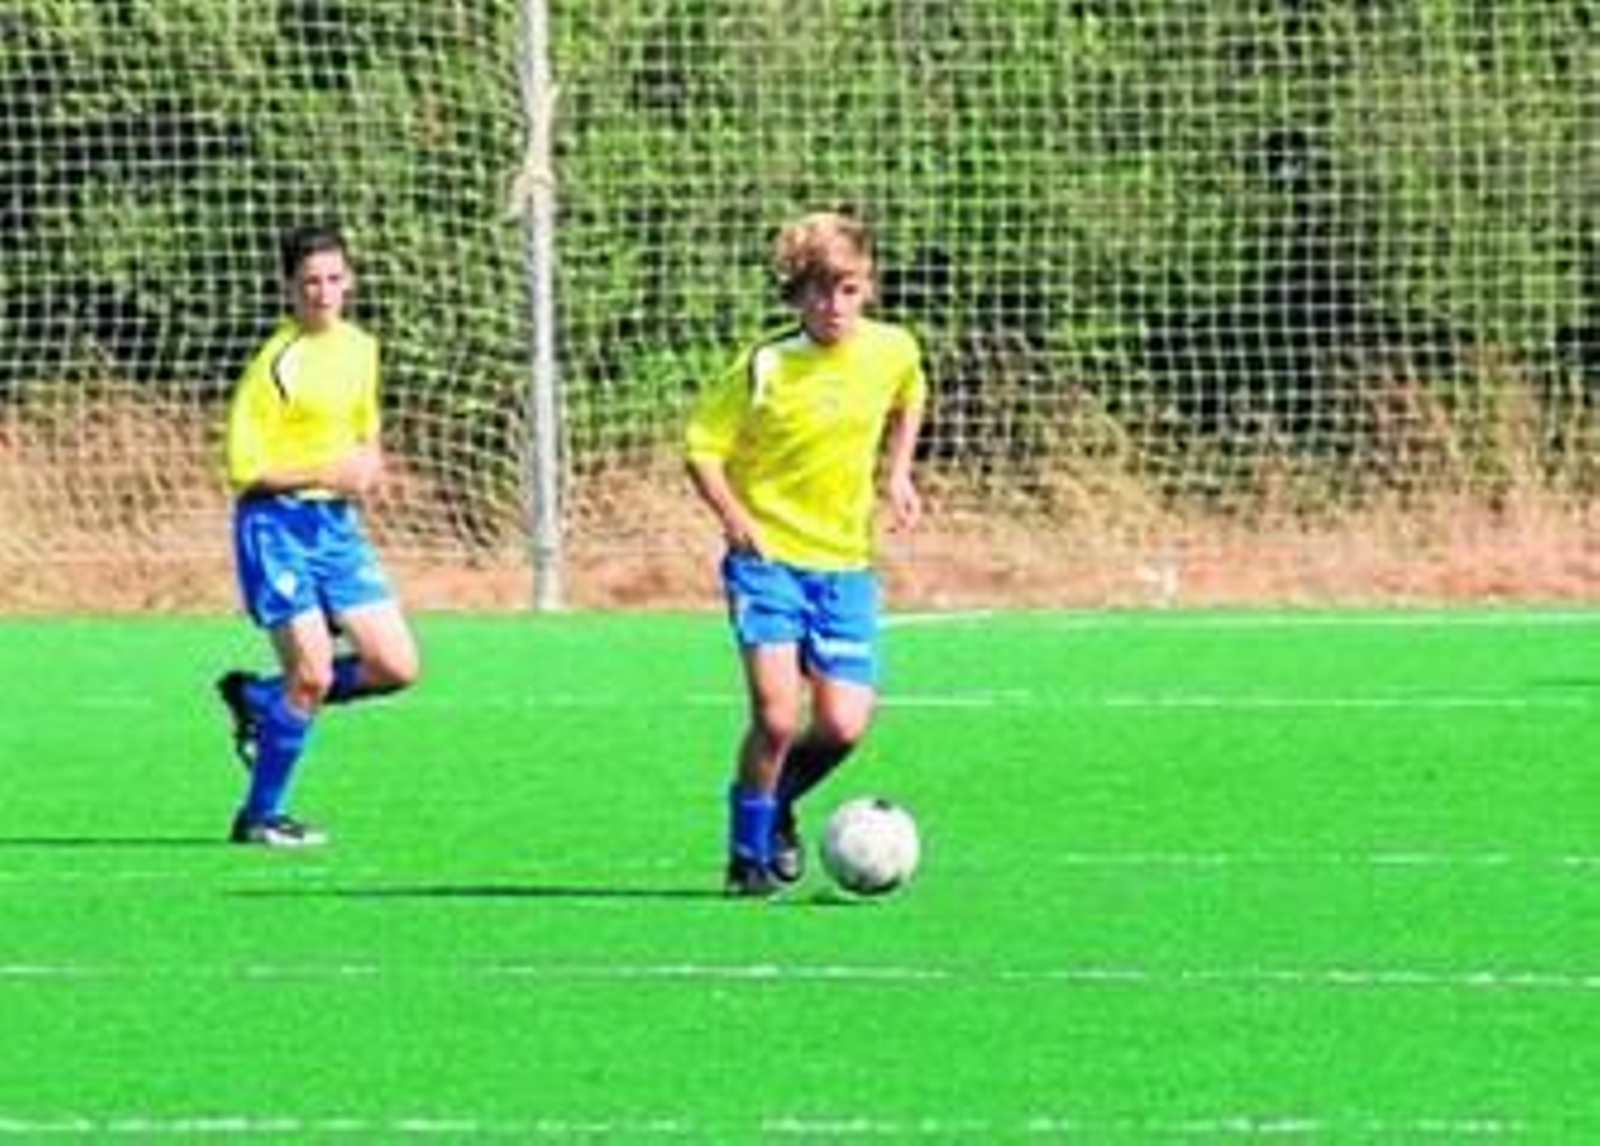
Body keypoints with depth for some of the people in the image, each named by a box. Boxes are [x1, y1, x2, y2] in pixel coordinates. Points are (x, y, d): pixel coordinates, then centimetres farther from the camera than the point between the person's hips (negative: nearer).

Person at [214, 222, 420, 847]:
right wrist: (328, 473, -19)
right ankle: (259, 817, 4)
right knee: (313, 675, -12)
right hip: (278, 522, -7)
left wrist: (368, 459, 4)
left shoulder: (361, 348, 9)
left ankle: (257, 698, 20)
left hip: (339, 522, 7)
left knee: (395, 666, -1)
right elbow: (243, 467, -15)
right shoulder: (277, 363, -13)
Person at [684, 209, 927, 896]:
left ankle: (777, 802, 27)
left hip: (845, 562, 4)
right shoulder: (764, 368, -12)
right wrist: (738, 523, -14)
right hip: (768, 557, -4)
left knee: (843, 726, -4)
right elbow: (701, 447, -4)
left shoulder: (892, 350, 0)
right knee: (777, 715, -16)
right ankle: (749, 853, 4)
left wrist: (897, 473, 13)